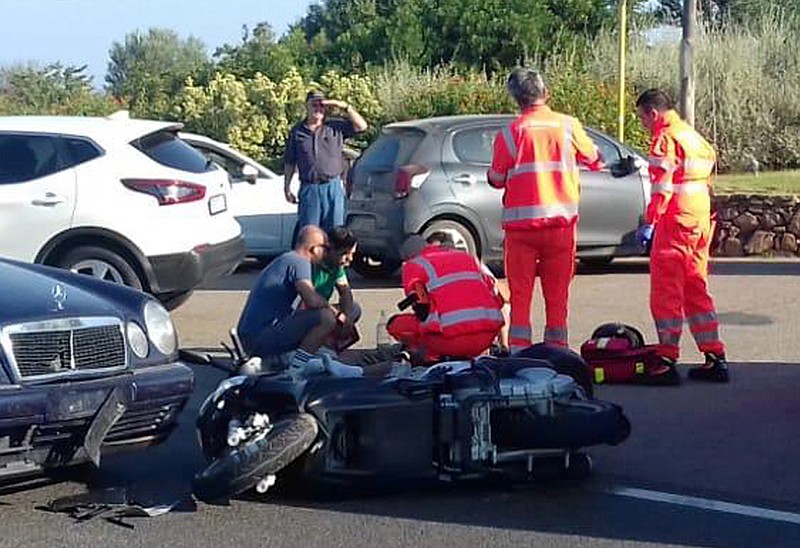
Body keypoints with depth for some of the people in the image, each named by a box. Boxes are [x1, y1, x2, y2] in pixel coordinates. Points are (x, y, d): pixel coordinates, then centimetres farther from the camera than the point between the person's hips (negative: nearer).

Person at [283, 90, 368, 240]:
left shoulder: (336, 127, 6)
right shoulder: (297, 132, 7)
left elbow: (361, 126, 0)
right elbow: (289, 163, 10)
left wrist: (345, 107, -9)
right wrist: (287, 187, 6)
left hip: (333, 188, 0)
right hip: (309, 188, 0)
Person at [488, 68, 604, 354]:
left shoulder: (510, 133, -7)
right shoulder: (568, 125, 0)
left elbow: (496, 180, 2)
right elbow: (592, 158, 16)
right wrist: (601, 163, 38)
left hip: (521, 225, -2)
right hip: (561, 222, 2)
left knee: (520, 295, 4)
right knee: (558, 295, 9)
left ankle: (519, 353, 0)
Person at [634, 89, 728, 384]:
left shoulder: (665, 139, -10)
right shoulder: (694, 136, 18)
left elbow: (661, 188, -18)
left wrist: (649, 223, -18)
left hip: (675, 223, -9)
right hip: (701, 221, 9)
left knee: (666, 292, -4)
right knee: (697, 290, 14)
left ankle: (667, 362, -5)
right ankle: (715, 359, 15)